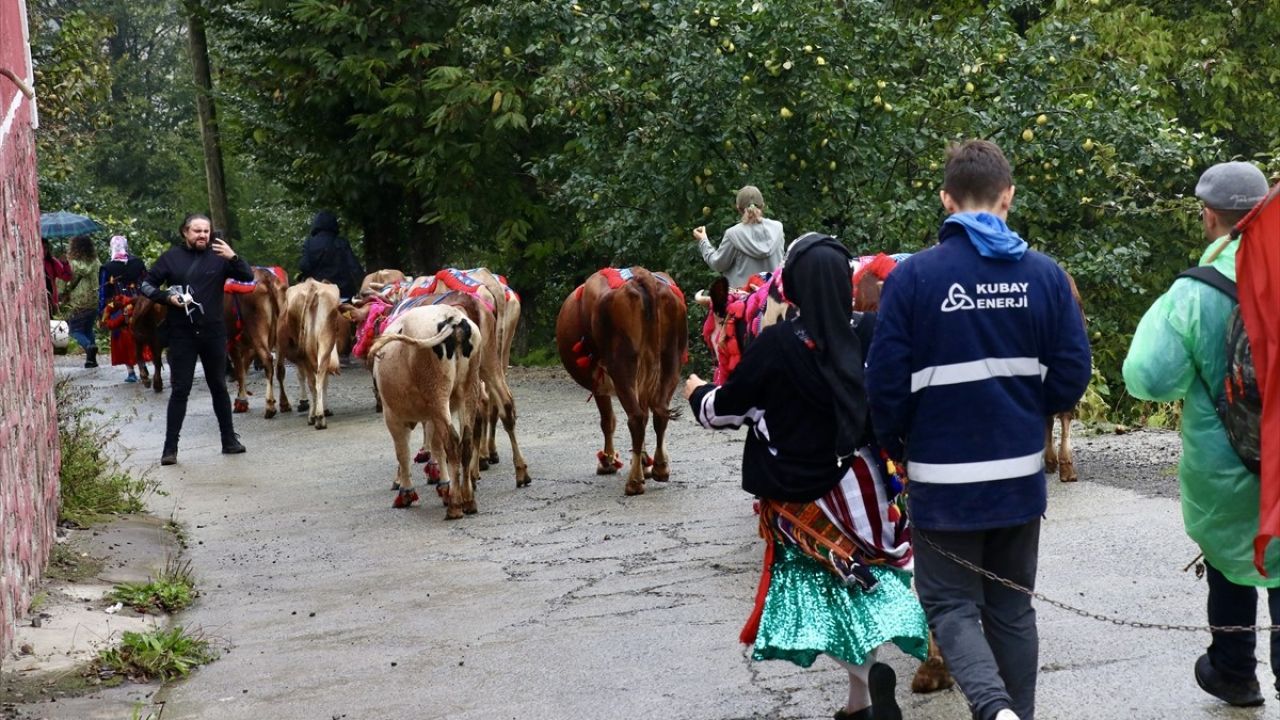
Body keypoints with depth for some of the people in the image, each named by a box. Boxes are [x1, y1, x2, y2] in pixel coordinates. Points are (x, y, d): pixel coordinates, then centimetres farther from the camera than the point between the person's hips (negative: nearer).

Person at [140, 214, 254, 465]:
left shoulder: (218, 256, 2)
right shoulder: (171, 257, 2)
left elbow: (248, 277, -4)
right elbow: (147, 285, 7)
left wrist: (233, 258, -22)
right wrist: (167, 297, -11)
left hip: (213, 332, 1)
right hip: (181, 334, -1)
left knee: (219, 386, 12)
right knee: (180, 390, -1)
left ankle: (229, 440, 22)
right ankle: (170, 447, 2)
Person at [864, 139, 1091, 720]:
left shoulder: (912, 275, -12)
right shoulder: (1045, 273, -4)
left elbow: (886, 381, -10)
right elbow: (1072, 374, -1)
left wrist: (895, 446, 8)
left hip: (943, 477, -3)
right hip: (1020, 474, 3)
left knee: (952, 605, 6)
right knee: (1012, 608, 17)